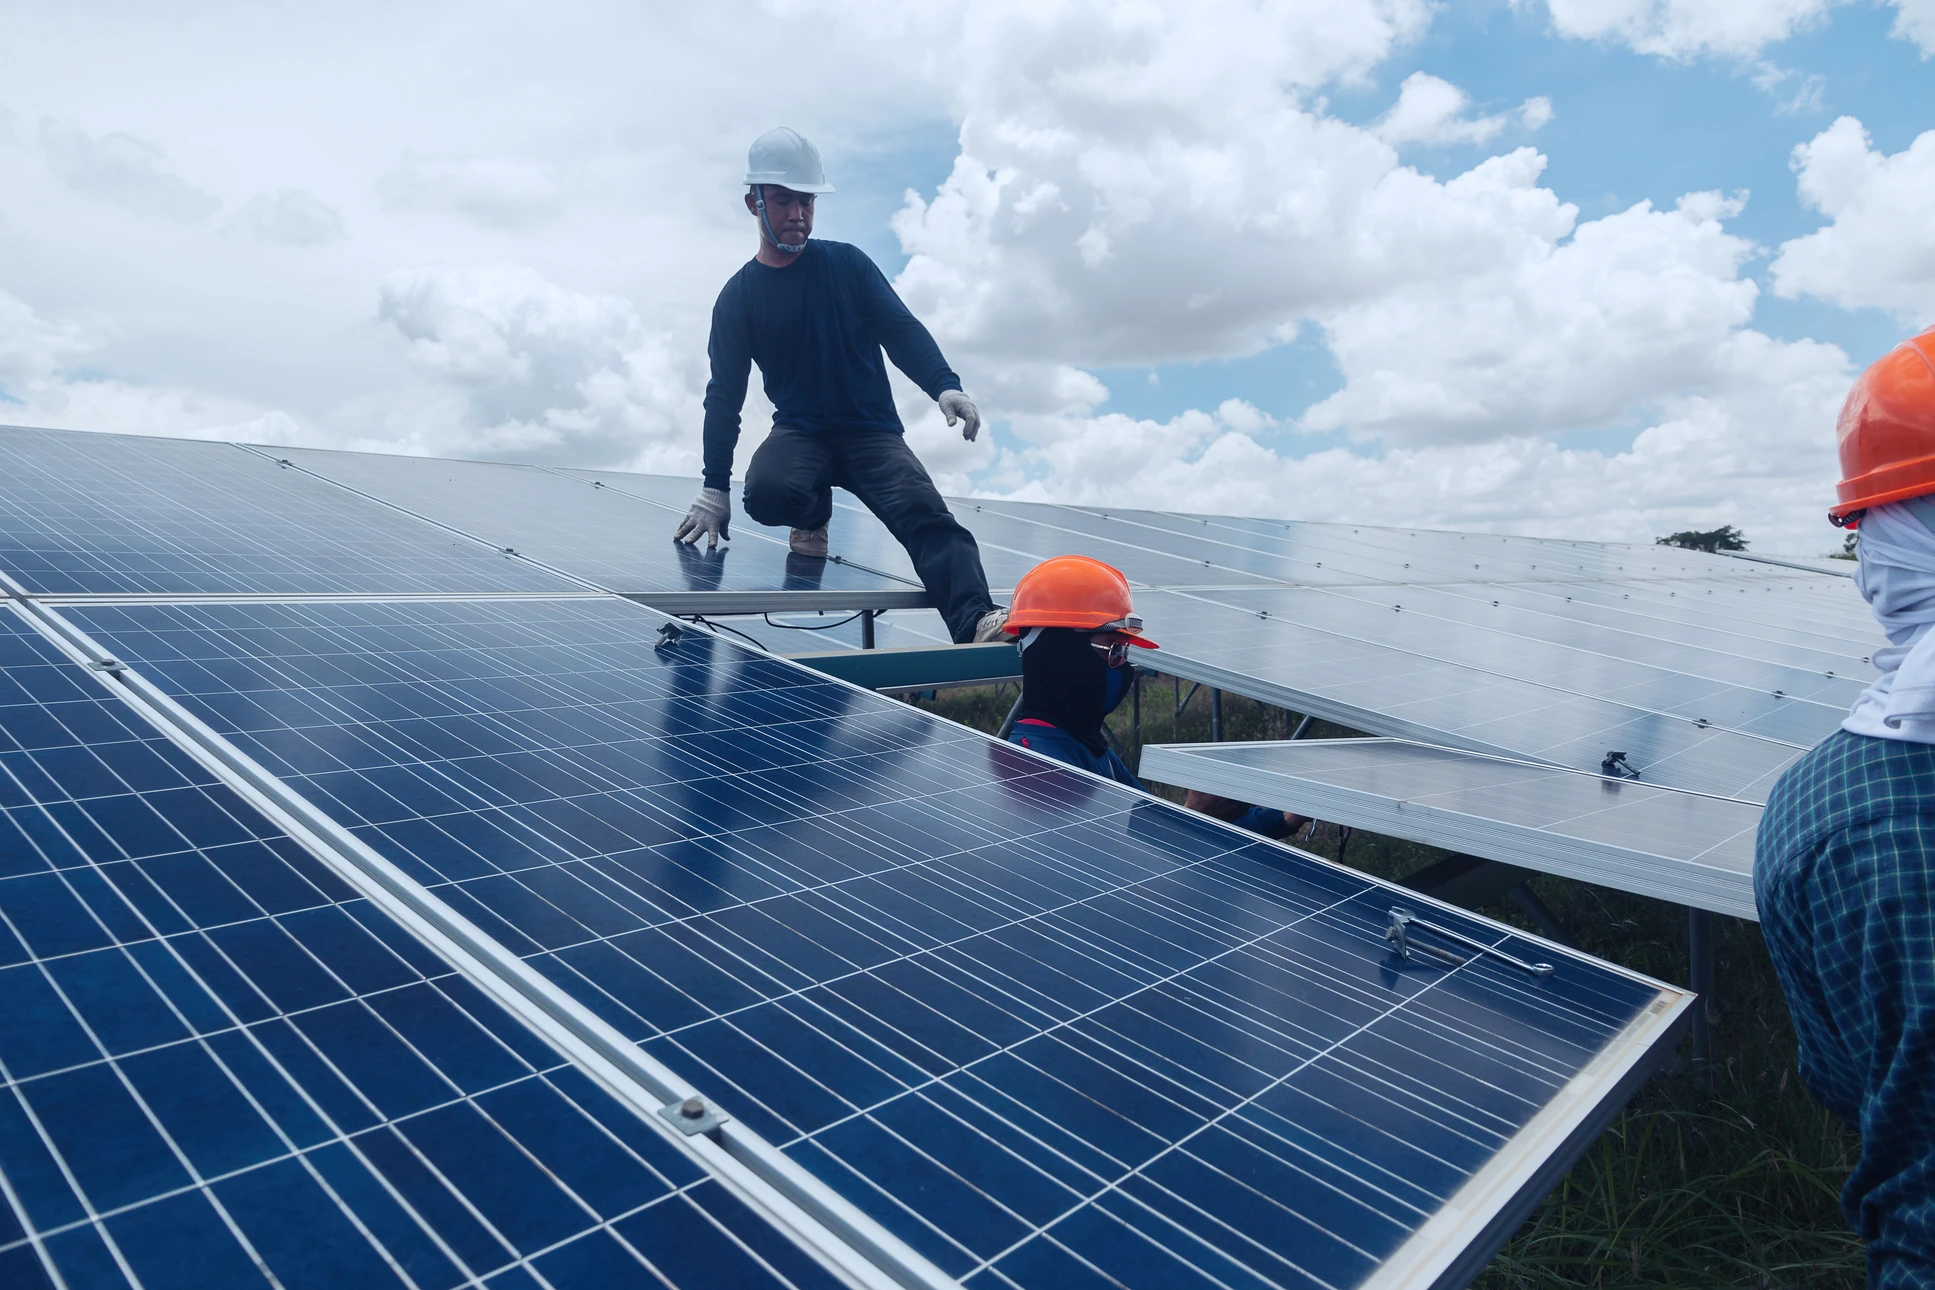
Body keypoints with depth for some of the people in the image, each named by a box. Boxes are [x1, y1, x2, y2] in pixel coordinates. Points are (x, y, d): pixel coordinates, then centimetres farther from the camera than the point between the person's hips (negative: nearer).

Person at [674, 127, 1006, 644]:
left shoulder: (847, 263, 7)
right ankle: (815, 514, 2)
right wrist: (714, 488, 0)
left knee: (928, 518, -28)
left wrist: (945, 385, -19)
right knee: (767, 492, -33)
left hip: (873, 430, 0)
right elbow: (724, 396, 6)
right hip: (800, 432, 1)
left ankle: (977, 621, -45)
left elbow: (902, 331, 1)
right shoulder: (738, 296, 7)